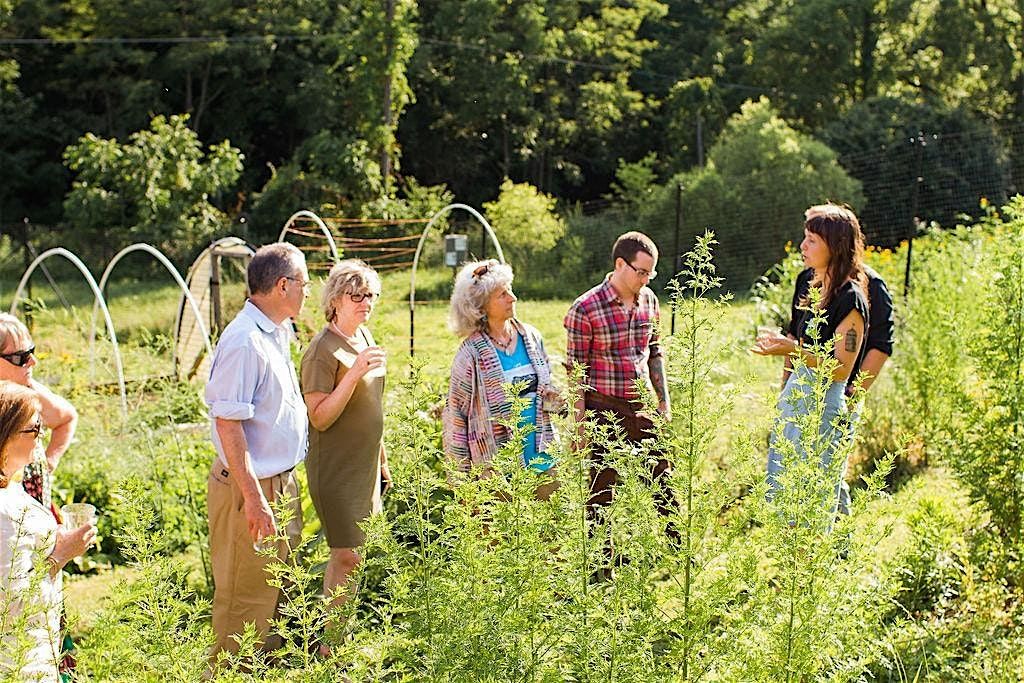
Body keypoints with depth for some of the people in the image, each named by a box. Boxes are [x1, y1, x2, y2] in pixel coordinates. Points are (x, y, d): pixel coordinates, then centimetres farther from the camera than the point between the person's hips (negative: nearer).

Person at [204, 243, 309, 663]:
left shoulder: (277, 334, 11)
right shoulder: (244, 341, -20)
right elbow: (228, 424, -23)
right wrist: (254, 498, -24)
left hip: (282, 482, 10)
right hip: (253, 487, -10)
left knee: (277, 591, 19)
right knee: (247, 600, 0)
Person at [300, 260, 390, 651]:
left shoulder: (364, 336, 9)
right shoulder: (322, 351, -17)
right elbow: (320, 418, -20)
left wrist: (381, 461, 21)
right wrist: (354, 373, -30)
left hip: (365, 465, 8)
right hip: (336, 468, -8)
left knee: (354, 551, 12)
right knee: (346, 556, -4)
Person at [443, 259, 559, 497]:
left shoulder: (531, 336, 5)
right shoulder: (472, 352, -10)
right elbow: (455, 413, -6)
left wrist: (550, 398, -4)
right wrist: (461, 476, -6)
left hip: (542, 459, 5)